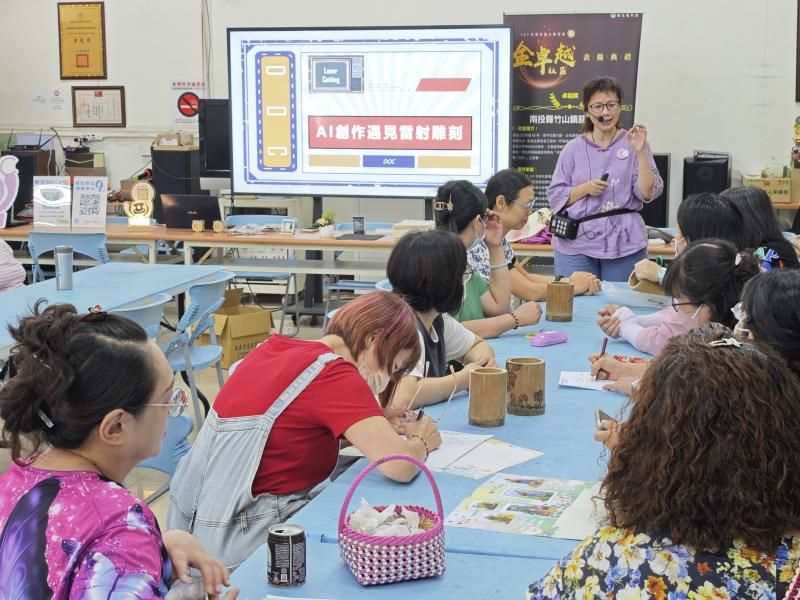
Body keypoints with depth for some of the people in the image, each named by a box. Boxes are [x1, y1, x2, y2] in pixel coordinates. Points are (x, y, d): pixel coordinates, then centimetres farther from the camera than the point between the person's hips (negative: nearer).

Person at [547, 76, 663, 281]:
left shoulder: (633, 144, 3)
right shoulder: (573, 149, 7)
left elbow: (647, 194, -5)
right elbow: (555, 196, 6)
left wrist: (641, 153, -14)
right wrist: (585, 189, -10)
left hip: (625, 244, -1)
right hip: (576, 244, 1)